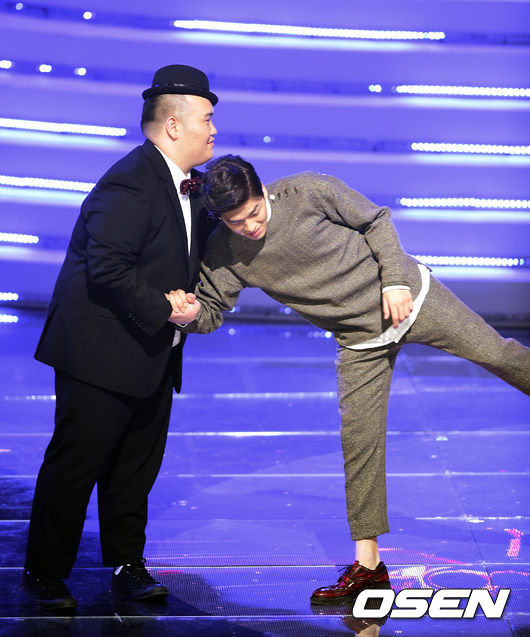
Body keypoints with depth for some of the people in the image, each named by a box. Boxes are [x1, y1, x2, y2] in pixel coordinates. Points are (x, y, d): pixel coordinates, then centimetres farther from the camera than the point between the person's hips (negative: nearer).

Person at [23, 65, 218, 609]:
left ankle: (126, 563, 29)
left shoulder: (192, 186, 9)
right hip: (101, 353, -9)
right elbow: (107, 268, -27)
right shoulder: (129, 185, -21)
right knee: (76, 463, 0)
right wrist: (164, 309, -22)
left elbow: (188, 259, 23)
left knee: (138, 463, 15)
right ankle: (45, 574, 13)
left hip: (152, 356, 9)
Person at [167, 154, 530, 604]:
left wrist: (395, 279, -14)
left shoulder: (309, 192, -19)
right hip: (362, 341, 2)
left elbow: (375, 220, -7)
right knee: (359, 442, -2)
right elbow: (211, 311, -7)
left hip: (412, 297, -2)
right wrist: (189, 313, -30)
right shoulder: (225, 252, -12)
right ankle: (368, 565, 5)